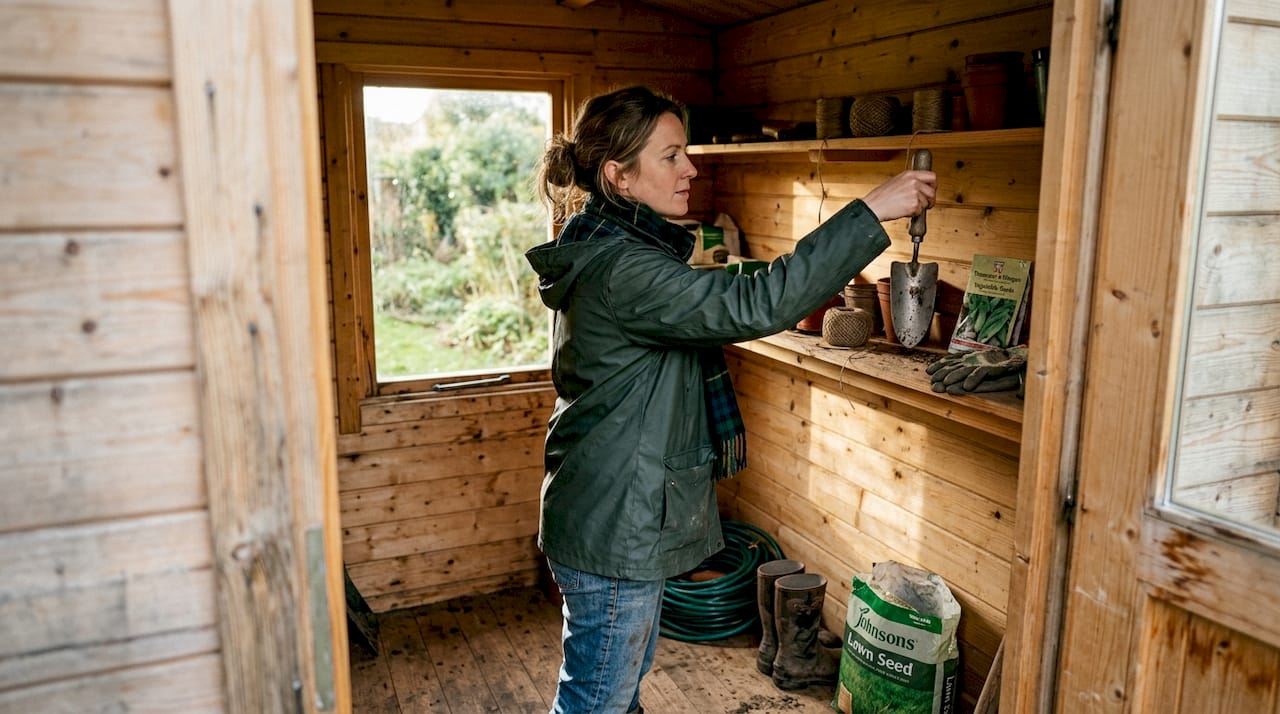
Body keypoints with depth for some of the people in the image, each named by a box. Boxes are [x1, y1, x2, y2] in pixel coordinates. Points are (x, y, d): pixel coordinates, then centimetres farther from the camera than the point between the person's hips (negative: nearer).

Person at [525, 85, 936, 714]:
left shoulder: (606, 251, 8)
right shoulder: (620, 270, -26)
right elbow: (752, 306, -34)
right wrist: (870, 213, -30)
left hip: (624, 520, 10)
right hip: (613, 528, -10)